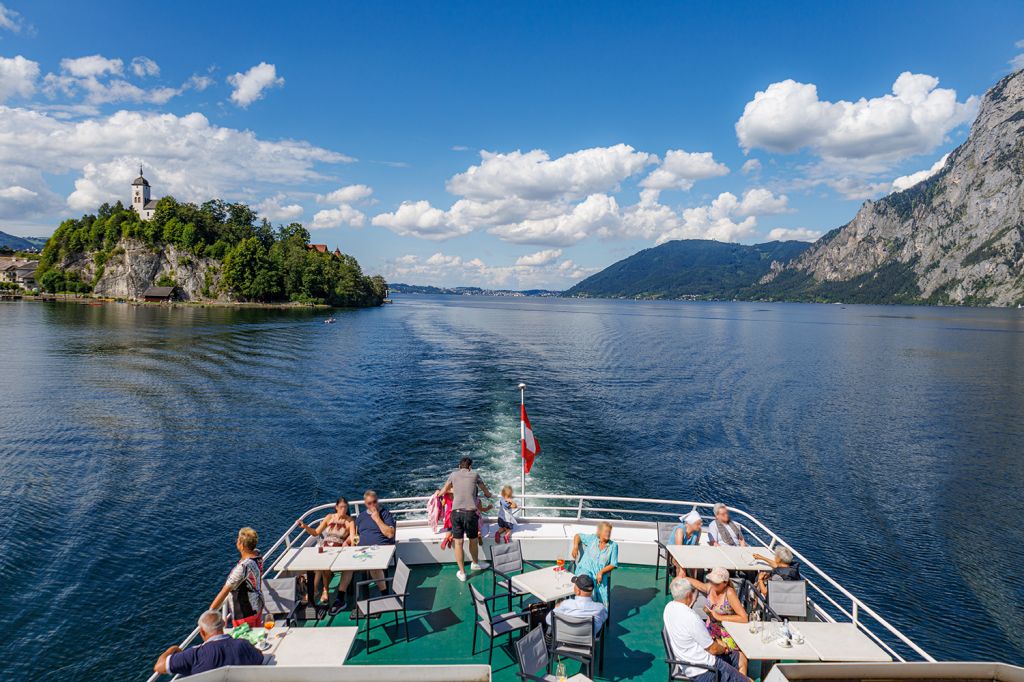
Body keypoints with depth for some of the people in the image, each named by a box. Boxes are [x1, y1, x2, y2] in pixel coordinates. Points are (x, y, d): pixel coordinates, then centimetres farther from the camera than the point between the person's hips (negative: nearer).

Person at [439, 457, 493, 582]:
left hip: (456, 511, 1)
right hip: (471, 512, 0)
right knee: (473, 540, 20)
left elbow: (443, 491, 19)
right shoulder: (474, 474, 10)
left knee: (458, 543, 7)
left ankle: (462, 573, 14)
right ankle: (475, 564, 40)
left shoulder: (454, 474, 11)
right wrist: (487, 494, 45)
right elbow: (486, 492, 22)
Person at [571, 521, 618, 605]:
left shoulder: (613, 546, 4)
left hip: (600, 576, 1)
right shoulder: (592, 538, 5)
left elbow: (613, 565, 4)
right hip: (585, 570, -1)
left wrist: (601, 572, -10)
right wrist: (575, 547, 0)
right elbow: (577, 536, 18)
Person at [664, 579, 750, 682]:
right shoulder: (692, 618, -31)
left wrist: (715, 641, 7)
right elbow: (713, 649, -18)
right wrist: (723, 649, 3)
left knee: (739, 657, 22)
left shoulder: (669, 607, -4)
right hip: (703, 671, -9)